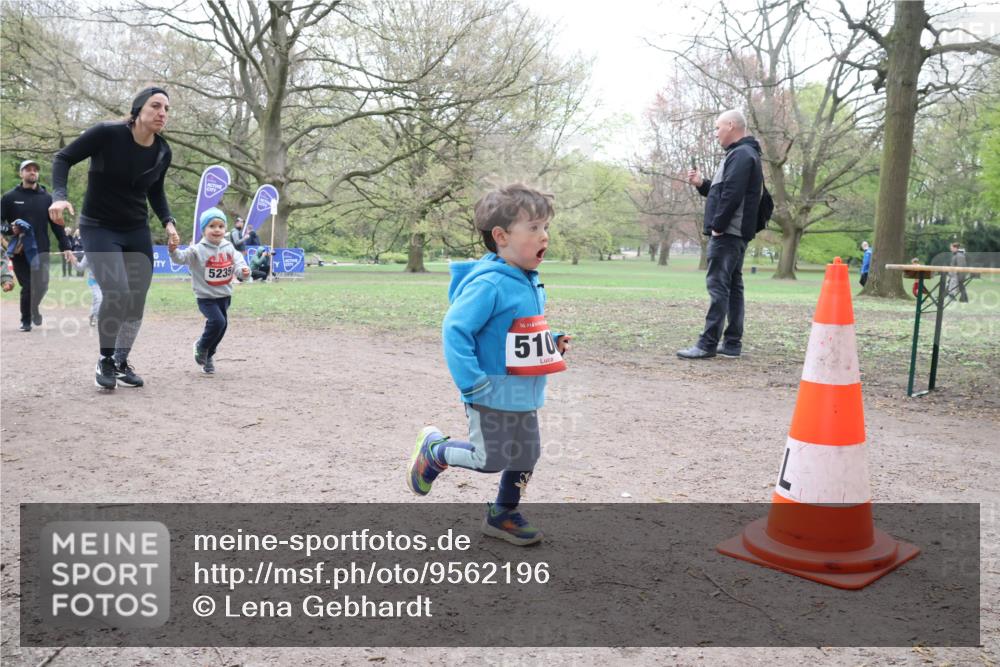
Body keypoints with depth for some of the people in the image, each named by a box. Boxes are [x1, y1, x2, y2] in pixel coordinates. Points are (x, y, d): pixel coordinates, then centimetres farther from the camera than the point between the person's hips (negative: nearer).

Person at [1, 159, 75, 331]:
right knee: (27, 287, -1)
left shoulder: (46, 198, 8)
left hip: (41, 251, 1)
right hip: (19, 252, -1)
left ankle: (33, 308, 26)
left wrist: (65, 247, 0)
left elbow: (57, 224, 7)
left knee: (41, 286, -6)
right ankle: (26, 320, 20)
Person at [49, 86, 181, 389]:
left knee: (137, 300, 3)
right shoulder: (107, 133, -18)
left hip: (137, 231, 5)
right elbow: (63, 158, -9)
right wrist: (60, 196, -25)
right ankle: (105, 361, 4)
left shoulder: (163, 152, -2)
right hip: (99, 228, -5)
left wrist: (168, 221, 0)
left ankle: (121, 361, 24)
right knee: (117, 293, -20)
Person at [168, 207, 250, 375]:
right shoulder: (198, 250, -11)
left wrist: (243, 271, -26)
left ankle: (208, 355, 34)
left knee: (222, 325, 11)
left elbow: (238, 263, -2)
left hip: (224, 295, 5)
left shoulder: (229, 248, 2)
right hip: (206, 296, -5)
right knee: (217, 321, -22)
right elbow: (181, 257, -22)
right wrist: (173, 250, -44)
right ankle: (201, 346, 8)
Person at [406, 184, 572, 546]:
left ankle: (503, 515, 35)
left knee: (525, 456, 15)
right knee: (488, 459, 1)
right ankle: (433, 449, 27)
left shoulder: (529, 282, 7)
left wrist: (553, 342, 5)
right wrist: (473, 384, -27)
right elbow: (455, 330, -25)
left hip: (525, 395, 9)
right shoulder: (488, 283, -22)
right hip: (495, 396, -8)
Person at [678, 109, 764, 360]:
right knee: (732, 286, 9)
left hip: (728, 232, -11)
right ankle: (733, 344, 12)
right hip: (735, 233, 11)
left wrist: (717, 225, -18)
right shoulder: (742, 154, 22)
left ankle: (708, 344, -12)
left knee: (718, 285, -11)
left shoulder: (741, 155, -12)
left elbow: (732, 195, -22)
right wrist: (701, 184, 12)